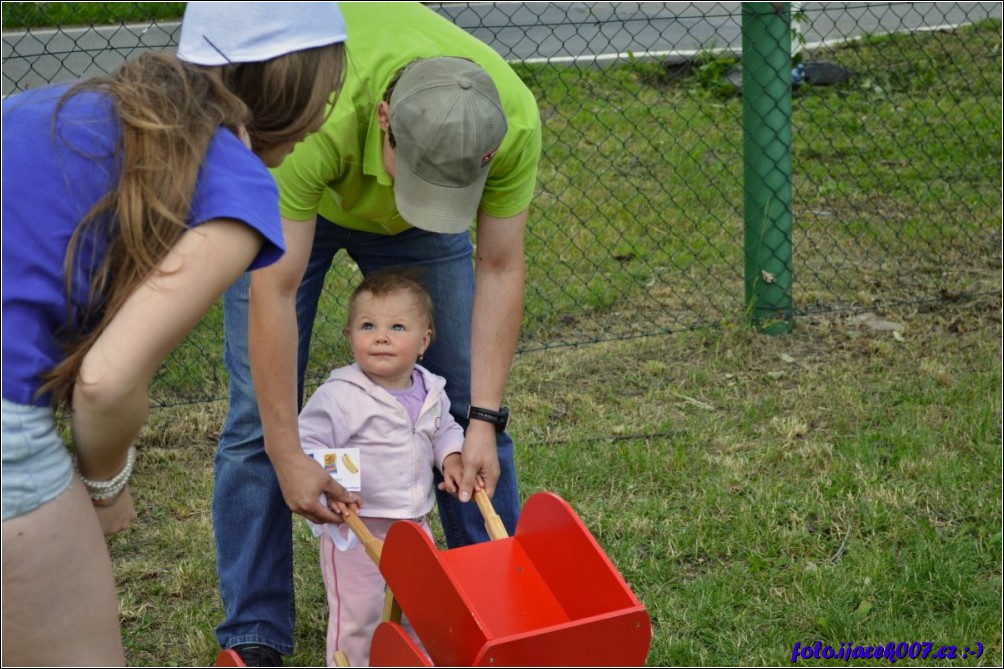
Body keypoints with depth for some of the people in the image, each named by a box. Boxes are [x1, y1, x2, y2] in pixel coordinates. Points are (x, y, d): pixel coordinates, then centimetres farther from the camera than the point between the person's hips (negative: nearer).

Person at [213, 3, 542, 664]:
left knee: (467, 401, 1)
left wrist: (485, 421, -22)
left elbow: (499, 268, -21)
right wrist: (287, 456, -35)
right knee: (259, 413, -7)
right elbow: (273, 291, -38)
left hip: (407, 225, 3)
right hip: (283, 195, -2)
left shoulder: (515, 119, -35)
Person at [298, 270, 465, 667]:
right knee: (358, 615, 0)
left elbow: (445, 430, 20)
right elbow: (307, 445, -19)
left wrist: (452, 459, 1)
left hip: (414, 525, 6)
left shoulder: (431, 392, 1)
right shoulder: (339, 396, -19)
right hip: (355, 528, -6)